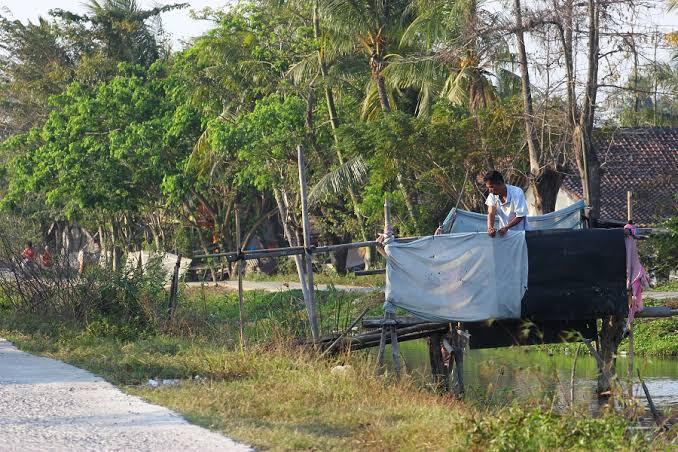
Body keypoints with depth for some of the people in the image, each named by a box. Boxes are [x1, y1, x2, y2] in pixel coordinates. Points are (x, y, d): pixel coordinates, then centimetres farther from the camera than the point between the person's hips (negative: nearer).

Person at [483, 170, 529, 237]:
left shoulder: (517, 193, -18)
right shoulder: (492, 195, -4)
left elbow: (520, 216, -18)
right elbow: (491, 213, -12)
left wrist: (506, 228, -30)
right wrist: (490, 228, -33)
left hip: (519, 231, -4)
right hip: (504, 232, 4)